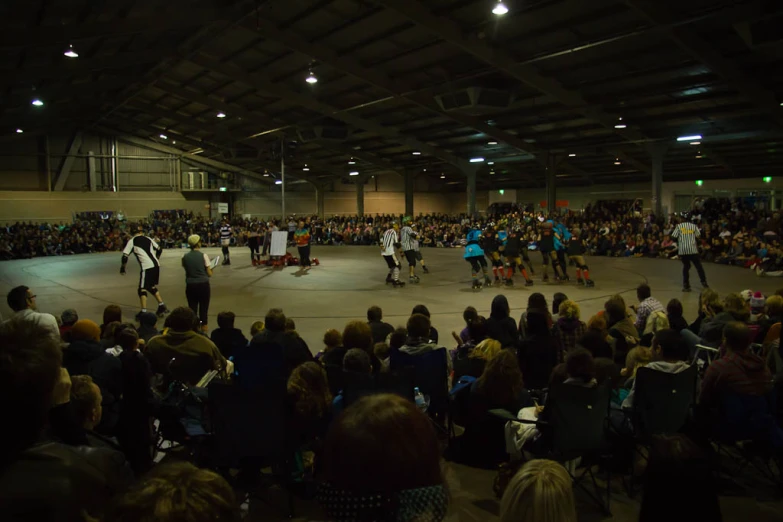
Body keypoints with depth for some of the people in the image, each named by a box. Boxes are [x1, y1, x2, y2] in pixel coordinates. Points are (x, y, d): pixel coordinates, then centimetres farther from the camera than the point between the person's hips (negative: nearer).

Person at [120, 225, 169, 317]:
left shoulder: (132, 241, 1)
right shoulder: (148, 239, 15)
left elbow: (125, 256, -4)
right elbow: (159, 250, 21)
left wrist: (122, 268, 10)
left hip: (147, 267, -6)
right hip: (156, 265, 6)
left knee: (142, 289, 2)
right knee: (152, 287, 23)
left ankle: (144, 312, -4)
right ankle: (162, 306, 20)